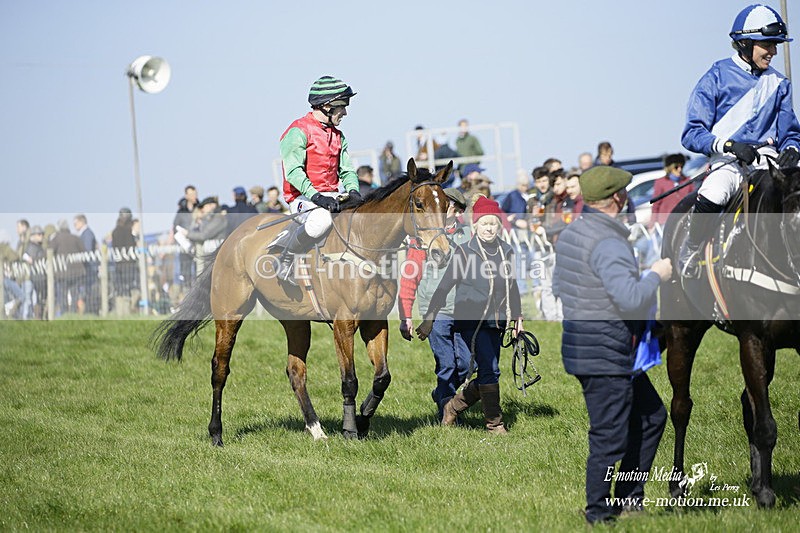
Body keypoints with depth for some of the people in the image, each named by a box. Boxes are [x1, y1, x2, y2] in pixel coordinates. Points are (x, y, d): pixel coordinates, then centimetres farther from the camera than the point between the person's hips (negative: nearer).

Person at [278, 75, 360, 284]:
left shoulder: (338, 136, 19)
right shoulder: (299, 131, -8)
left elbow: (346, 170, 17)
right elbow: (293, 171, -17)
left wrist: (353, 191, -5)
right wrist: (315, 196, -29)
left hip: (332, 198, 8)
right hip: (302, 198, -8)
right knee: (321, 220, -39)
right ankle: (285, 262, -19)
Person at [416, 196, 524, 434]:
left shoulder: (506, 251, 9)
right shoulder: (464, 251, -5)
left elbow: (511, 286, 21)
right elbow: (445, 286, -4)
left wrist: (517, 316, 17)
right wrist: (429, 318, -5)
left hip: (496, 322, 5)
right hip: (471, 319, -5)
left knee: (488, 373, 6)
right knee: (490, 370, -12)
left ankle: (453, 407, 28)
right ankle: (494, 423, -1)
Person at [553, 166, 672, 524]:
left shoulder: (570, 234, 9)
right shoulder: (608, 244, -22)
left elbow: (558, 286, 22)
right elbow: (632, 299, -31)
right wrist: (656, 275, -15)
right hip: (604, 354, -11)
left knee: (650, 416, 18)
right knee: (610, 436, -1)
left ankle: (629, 498, 23)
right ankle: (598, 513, 10)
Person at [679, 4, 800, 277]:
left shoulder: (778, 83, 14)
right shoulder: (717, 77, 1)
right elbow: (692, 134, -4)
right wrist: (730, 145, -21)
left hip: (768, 158, 4)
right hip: (726, 160, -4)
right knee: (710, 198, -37)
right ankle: (691, 254, -9)